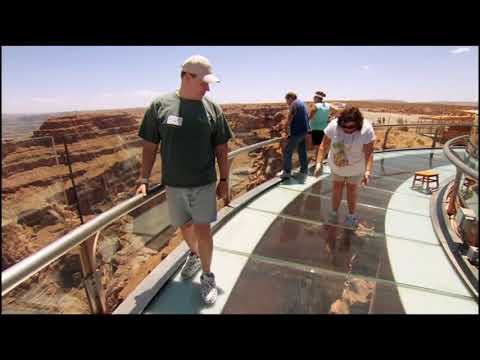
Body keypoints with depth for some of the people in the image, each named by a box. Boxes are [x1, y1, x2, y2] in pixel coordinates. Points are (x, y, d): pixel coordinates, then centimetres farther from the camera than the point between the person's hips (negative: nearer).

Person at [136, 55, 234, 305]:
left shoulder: (212, 109, -3)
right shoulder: (160, 106, -5)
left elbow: (221, 148, 1)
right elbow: (150, 147, 0)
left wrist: (224, 180, 1)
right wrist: (144, 180, -4)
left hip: (203, 184, -1)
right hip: (173, 184, 1)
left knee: (202, 229, 2)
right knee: (185, 226, 18)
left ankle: (207, 276, 23)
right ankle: (194, 255, 48)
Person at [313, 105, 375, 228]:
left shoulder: (366, 129, -28)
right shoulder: (333, 126, -23)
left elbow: (369, 153, -26)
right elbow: (324, 146, -19)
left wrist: (368, 171, -35)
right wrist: (319, 163, -27)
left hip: (356, 166, -2)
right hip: (336, 165, 2)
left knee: (352, 189, 10)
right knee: (337, 187, 13)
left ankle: (351, 215, 29)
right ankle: (334, 213, 29)